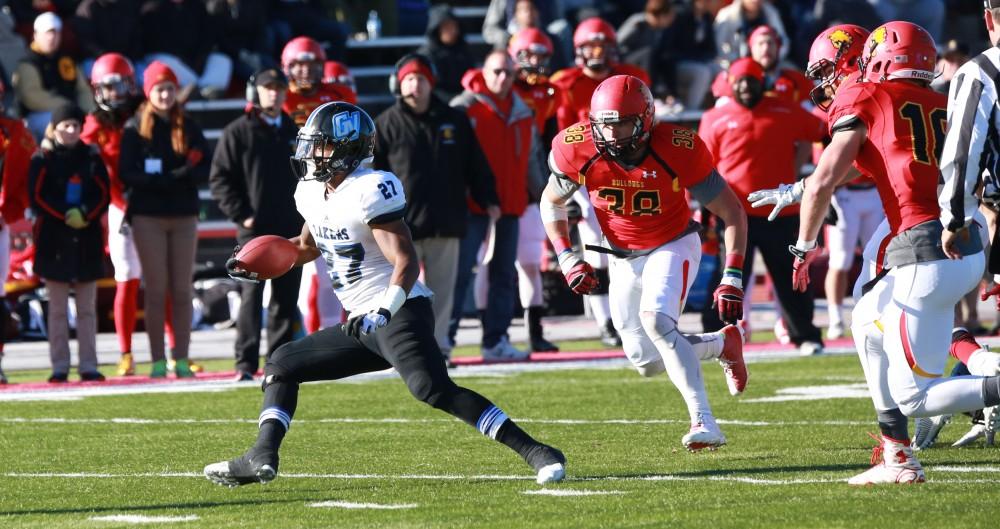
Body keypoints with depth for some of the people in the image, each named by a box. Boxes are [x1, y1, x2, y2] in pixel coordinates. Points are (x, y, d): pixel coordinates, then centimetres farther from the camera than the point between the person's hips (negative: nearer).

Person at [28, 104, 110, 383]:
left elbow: (104, 194, 5)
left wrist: (85, 214, -13)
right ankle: (60, 366, 1)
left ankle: (88, 365, 5)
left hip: (88, 239, 2)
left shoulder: (92, 158, 8)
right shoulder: (42, 159, 1)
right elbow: (38, 197, -5)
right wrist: (66, 216, -15)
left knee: (87, 308, 3)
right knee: (57, 308, -1)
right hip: (54, 241, -2)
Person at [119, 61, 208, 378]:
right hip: (147, 217, -2)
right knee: (156, 289, -3)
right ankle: (158, 361, 0)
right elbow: (126, 173, -7)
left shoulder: (188, 127, 8)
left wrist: (169, 178, -18)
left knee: (182, 291, 2)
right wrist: (171, 179, -18)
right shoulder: (135, 128, 1)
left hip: (184, 217, 2)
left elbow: (204, 170, 1)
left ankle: (182, 359, 4)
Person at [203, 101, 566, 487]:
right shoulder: (313, 193, 11)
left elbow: (405, 262, -23)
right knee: (282, 365, 13)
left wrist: (384, 310, -37)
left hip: (400, 314, -10)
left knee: (434, 390, -27)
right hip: (363, 325, 10)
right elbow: (308, 247, 32)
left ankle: (535, 452, -27)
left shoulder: (370, 191, -17)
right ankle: (262, 458, 5)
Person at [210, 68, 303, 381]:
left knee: (286, 298, 7)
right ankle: (246, 364, -13)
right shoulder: (238, 132, -1)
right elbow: (220, 179, -4)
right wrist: (241, 214, -12)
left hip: (290, 229, 5)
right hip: (254, 229, -5)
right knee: (251, 295, -10)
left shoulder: (294, 133, 14)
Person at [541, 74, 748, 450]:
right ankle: (724, 344, 30)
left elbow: (733, 213, -17)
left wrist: (732, 279, -23)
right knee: (648, 362, 2)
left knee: (655, 321, -31)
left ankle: (704, 423, -29)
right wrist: (566, 258, -10)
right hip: (623, 258, 4)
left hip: (673, 246, -4)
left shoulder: (677, 151, -27)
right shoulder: (579, 151, -20)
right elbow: (552, 203, 2)